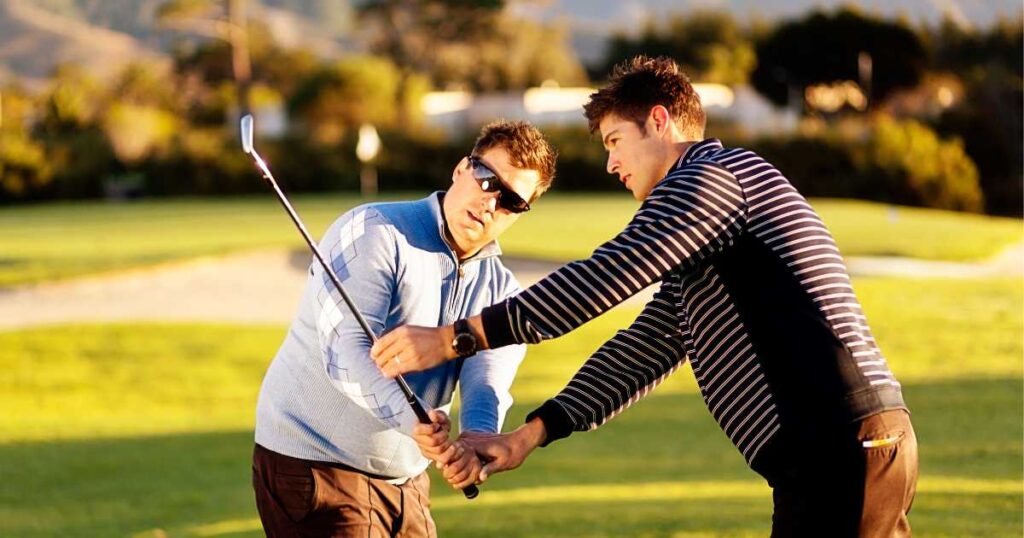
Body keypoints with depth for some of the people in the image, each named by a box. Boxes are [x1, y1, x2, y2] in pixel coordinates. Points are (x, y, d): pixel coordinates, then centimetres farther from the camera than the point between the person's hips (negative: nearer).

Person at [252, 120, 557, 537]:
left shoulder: (500, 293, 7)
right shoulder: (373, 232, -12)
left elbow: (486, 385, -11)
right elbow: (346, 351, -26)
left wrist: (477, 442, -35)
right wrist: (413, 420, -42)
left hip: (405, 482, 7)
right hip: (312, 466, -7)